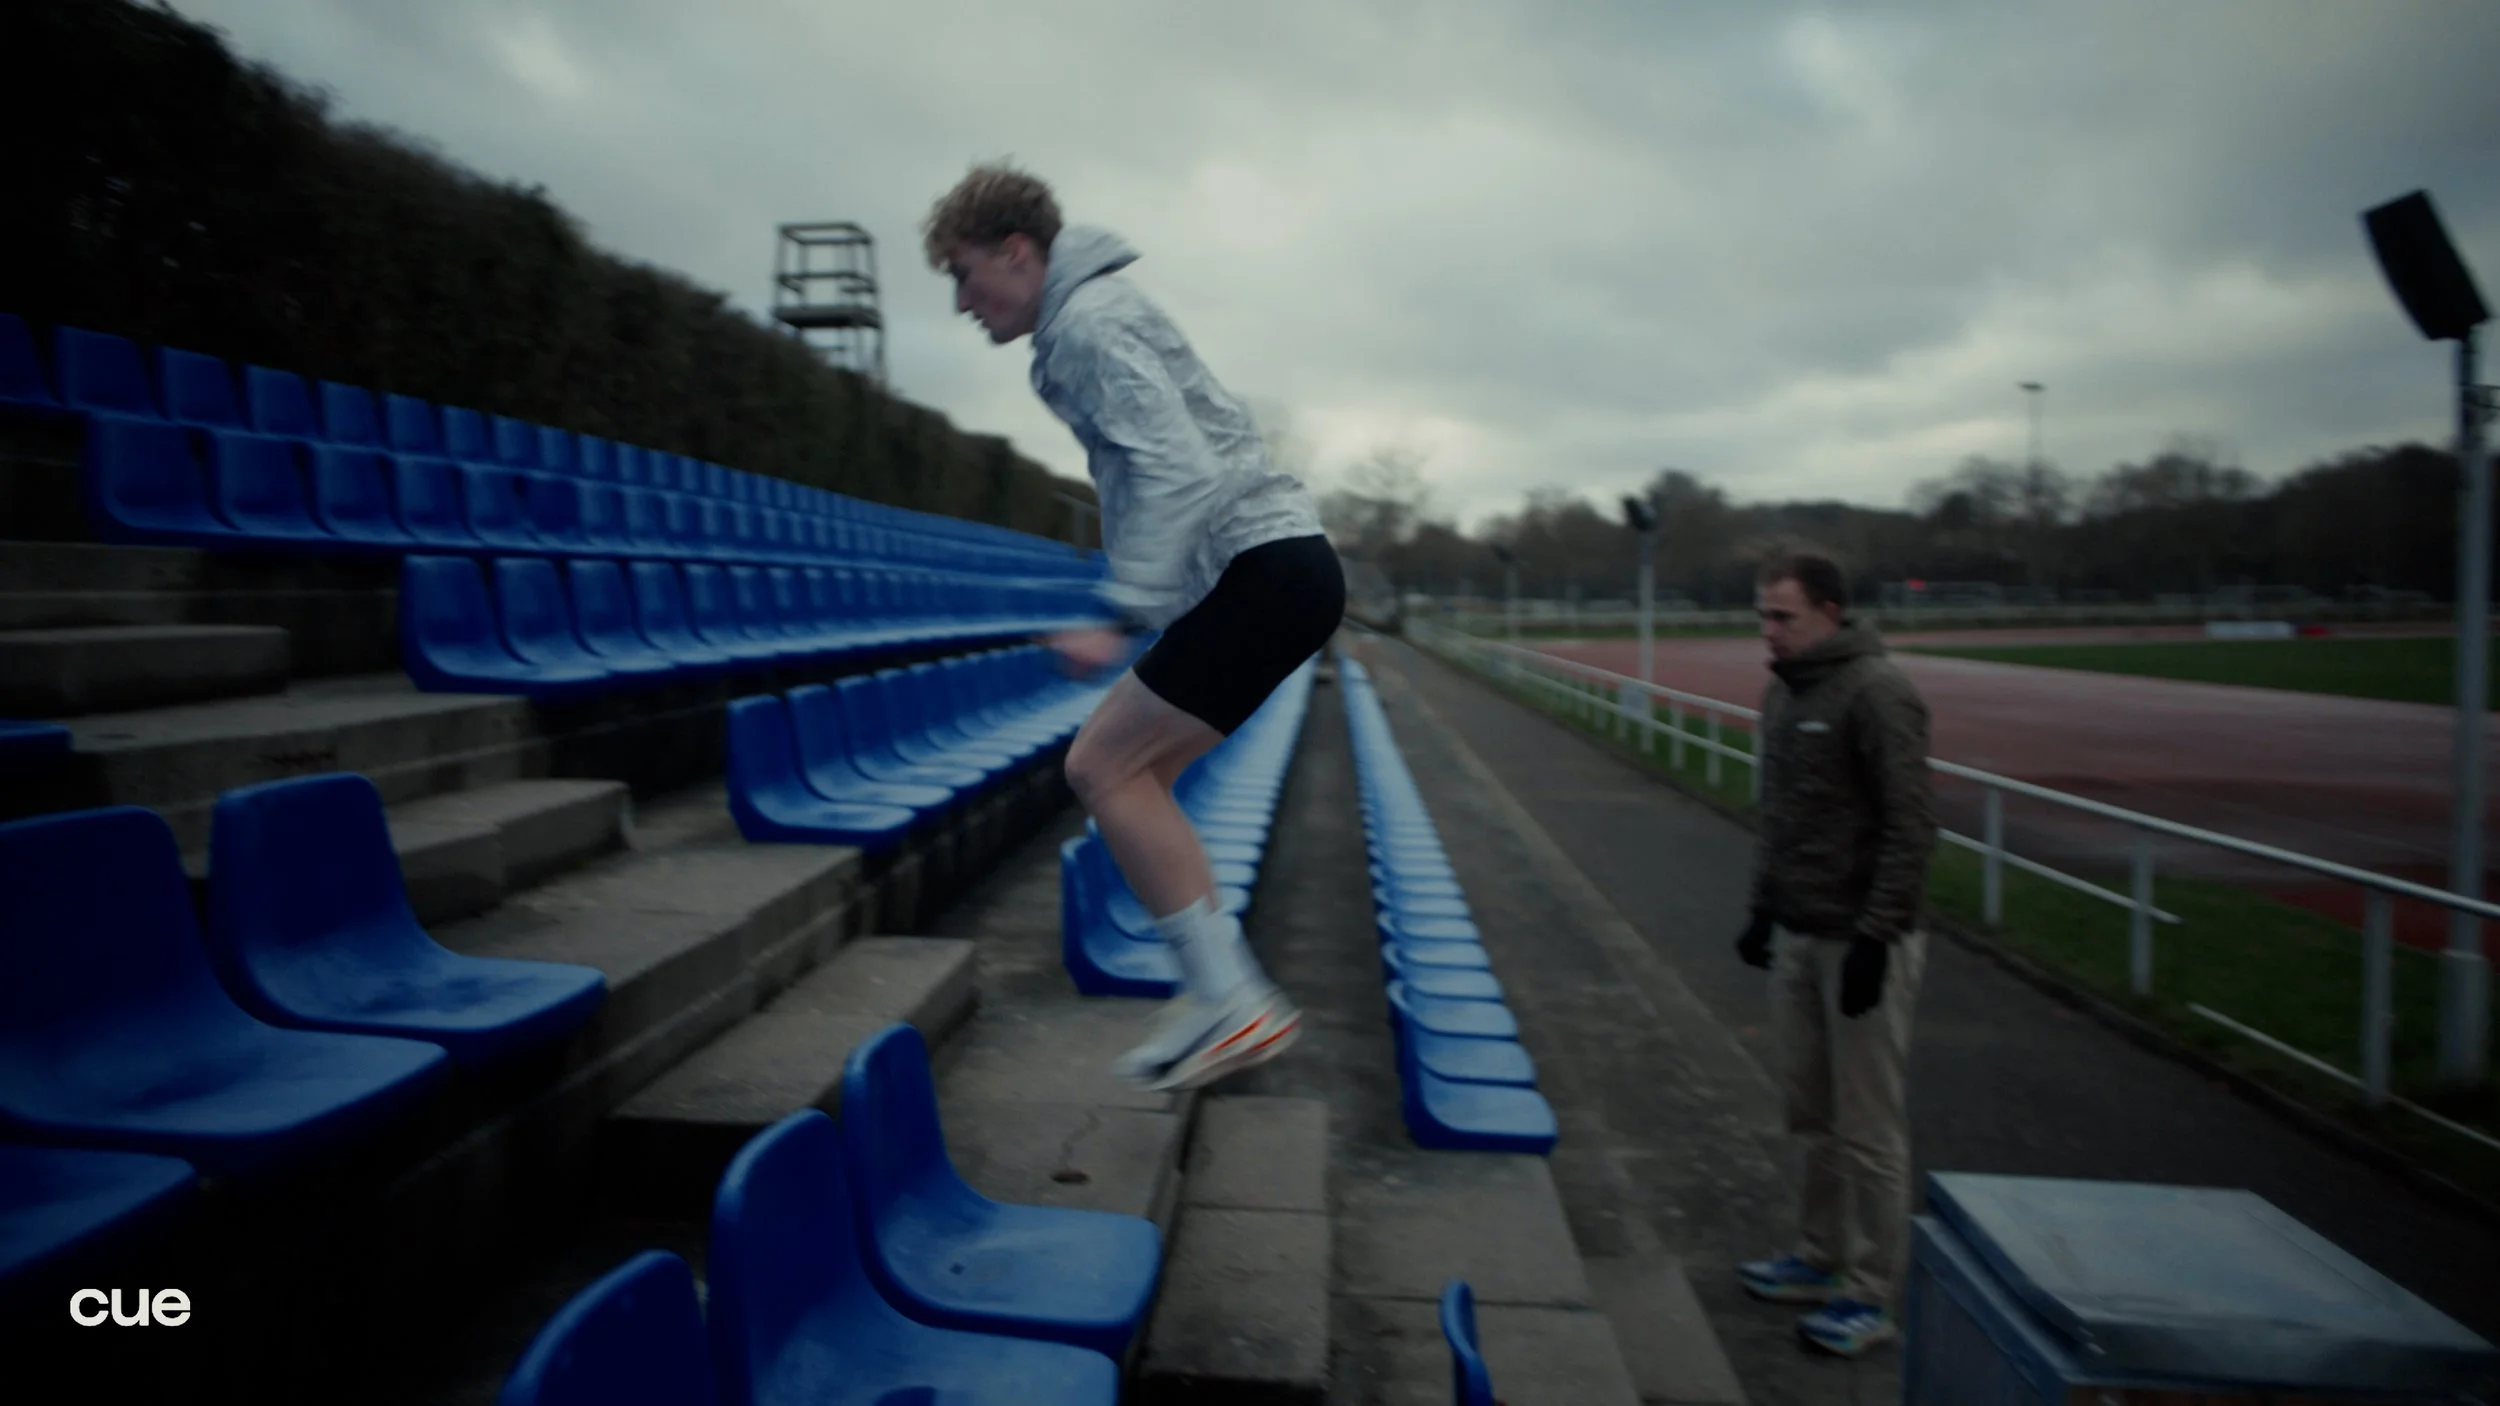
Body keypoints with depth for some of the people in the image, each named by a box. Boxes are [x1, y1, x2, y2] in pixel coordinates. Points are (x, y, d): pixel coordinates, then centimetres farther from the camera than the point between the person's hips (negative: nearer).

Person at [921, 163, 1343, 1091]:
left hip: (1267, 570, -10)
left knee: (1101, 768, -9)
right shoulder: (1089, 318, 21)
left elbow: (1179, 471, -22)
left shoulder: (1088, 321, -9)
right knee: (1131, 776, 10)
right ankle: (1220, 993, 13)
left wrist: (1124, 617, -24)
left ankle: (1235, 1003, -5)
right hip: (1281, 569, 10)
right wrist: (1140, 605, 26)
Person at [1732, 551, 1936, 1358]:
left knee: (1868, 1126, 2)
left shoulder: (1875, 694, -16)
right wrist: (1763, 907, 18)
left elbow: (1911, 828, -18)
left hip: (1858, 943, -8)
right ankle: (1820, 1259, 32)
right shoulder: (1783, 692, 11)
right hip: (1796, 937, 8)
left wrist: (1874, 937, -20)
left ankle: (1872, 1296, 14)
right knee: (1813, 1115, 17)